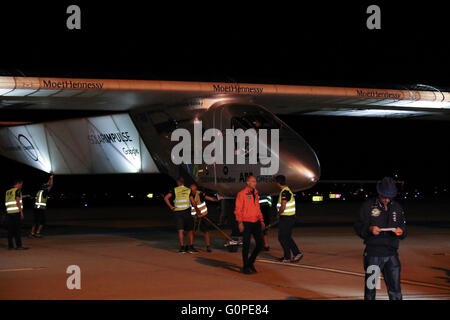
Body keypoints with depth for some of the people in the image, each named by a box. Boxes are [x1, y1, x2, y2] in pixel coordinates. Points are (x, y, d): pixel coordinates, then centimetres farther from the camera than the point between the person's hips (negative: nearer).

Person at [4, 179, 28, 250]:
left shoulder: (8, 191, 16)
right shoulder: (17, 190, -5)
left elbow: (6, 203, 17)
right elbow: (18, 202, -12)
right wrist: (21, 212, -10)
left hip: (9, 212, 7)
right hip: (16, 212, -7)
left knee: (10, 229, 7)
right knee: (17, 229, -6)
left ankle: (10, 246, 6)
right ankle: (19, 246, -7)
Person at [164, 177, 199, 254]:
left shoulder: (175, 190, 6)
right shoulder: (188, 190, 5)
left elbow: (166, 198, -6)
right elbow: (193, 202, 0)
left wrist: (171, 207, -1)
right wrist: (197, 209, 16)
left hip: (177, 212, 0)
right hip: (187, 212, 0)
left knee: (180, 231, -4)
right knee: (190, 230, 9)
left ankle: (182, 247, -15)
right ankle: (190, 247, 3)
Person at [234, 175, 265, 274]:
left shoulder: (255, 194, 13)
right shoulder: (242, 194, -7)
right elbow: (238, 209, -9)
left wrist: (261, 220, 13)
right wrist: (240, 223, -15)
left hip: (256, 222, 6)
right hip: (246, 223, -6)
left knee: (260, 243, 2)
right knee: (246, 245, 0)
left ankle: (251, 262, 20)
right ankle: (246, 267, 11)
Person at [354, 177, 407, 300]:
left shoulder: (397, 208, 12)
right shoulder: (368, 206, 1)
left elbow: (403, 228, 14)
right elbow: (358, 228, -1)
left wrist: (401, 232, -9)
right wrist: (370, 229, -21)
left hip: (391, 254, 3)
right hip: (373, 254, -3)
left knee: (395, 291, 2)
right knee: (370, 290, 3)